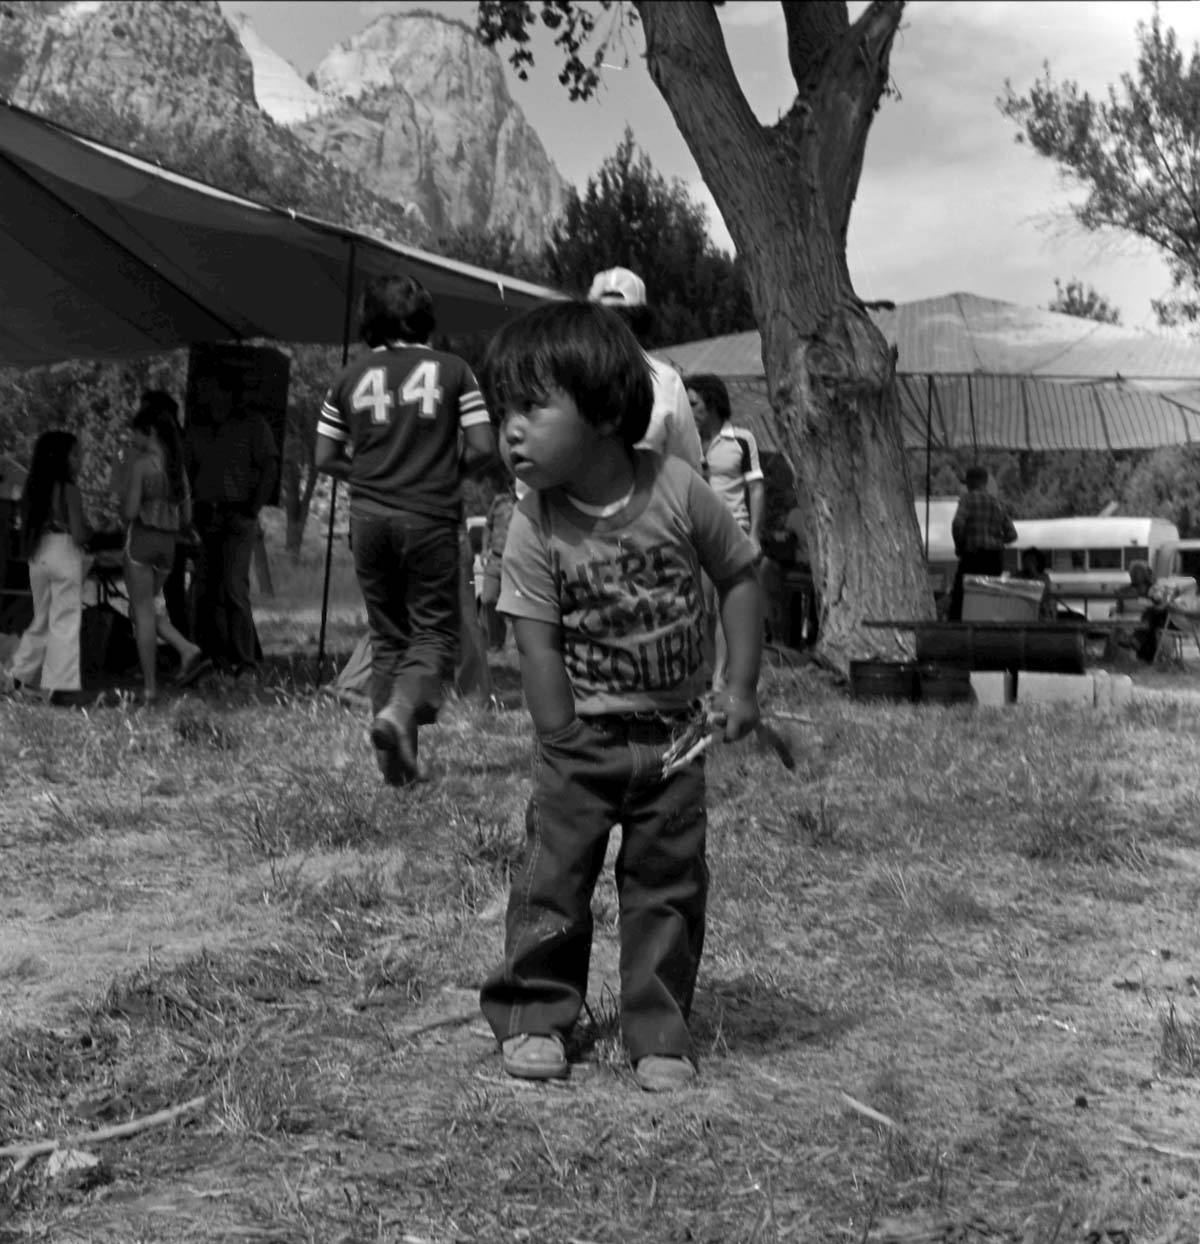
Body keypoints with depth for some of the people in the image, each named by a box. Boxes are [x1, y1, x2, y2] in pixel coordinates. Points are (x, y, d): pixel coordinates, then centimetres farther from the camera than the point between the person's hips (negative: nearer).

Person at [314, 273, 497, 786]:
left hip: (369, 516, 3)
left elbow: (325, 458, 8)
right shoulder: (452, 370, -1)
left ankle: (396, 761, 13)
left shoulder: (349, 378, 6)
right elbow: (484, 448, -4)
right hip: (431, 516, -3)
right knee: (435, 629, 4)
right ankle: (401, 710, -23)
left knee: (386, 634, 12)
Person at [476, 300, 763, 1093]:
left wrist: (741, 686, -3)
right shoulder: (534, 529, -12)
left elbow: (740, 576, 0)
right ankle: (534, 1016, 17)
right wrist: (569, 749, -13)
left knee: (669, 885, 6)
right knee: (554, 877, 2)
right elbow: (539, 648, -11)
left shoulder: (679, 493, -12)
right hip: (584, 739, 0)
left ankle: (661, 1035, 17)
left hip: (675, 736, 1)